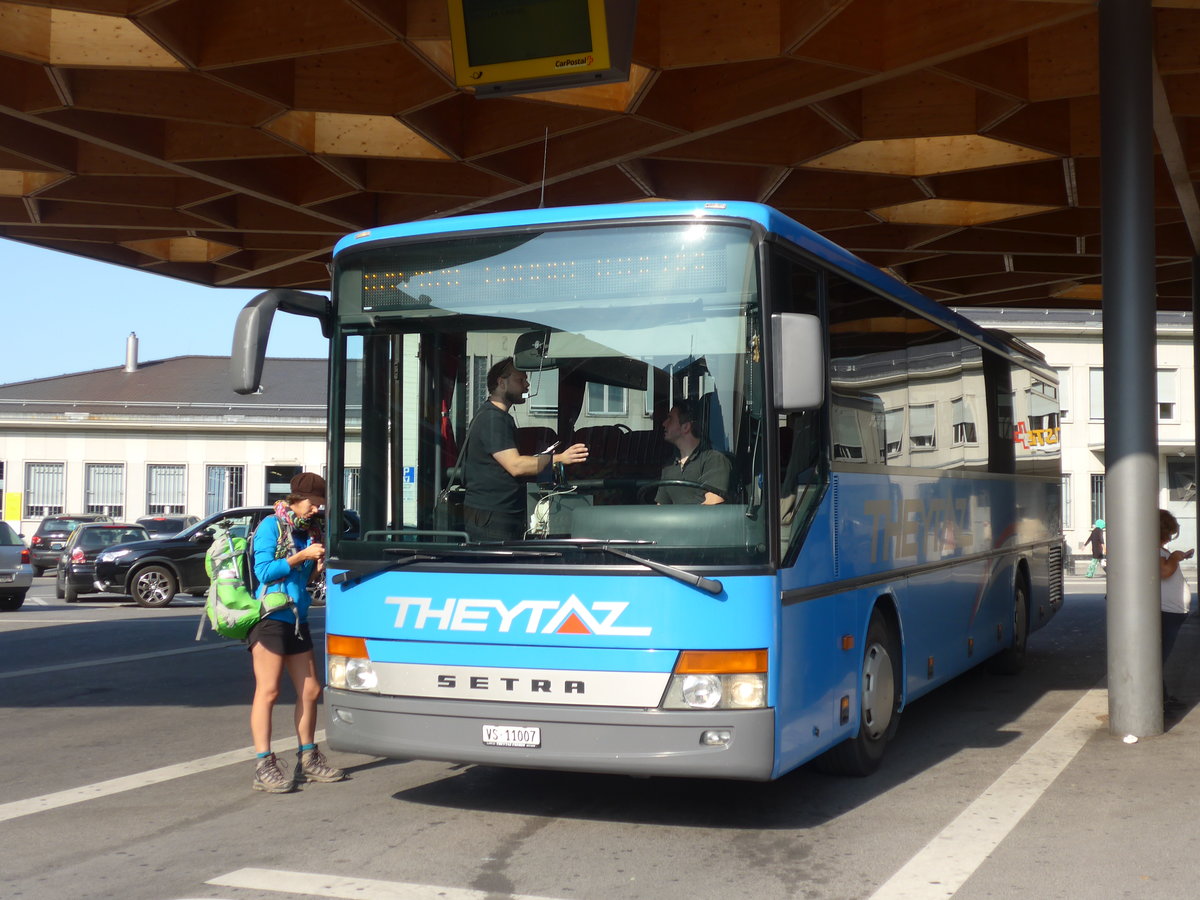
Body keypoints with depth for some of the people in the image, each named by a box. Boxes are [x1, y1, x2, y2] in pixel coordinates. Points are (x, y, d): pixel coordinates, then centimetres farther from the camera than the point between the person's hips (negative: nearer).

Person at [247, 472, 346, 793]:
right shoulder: (271, 526, -5)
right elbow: (263, 571, -13)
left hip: (297, 619, 8)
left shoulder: (307, 531, 15)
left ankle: (308, 760, 22)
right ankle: (264, 767, -6)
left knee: (310, 691, 10)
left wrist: (319, 565, 0)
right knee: (268, 691, -8)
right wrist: (301, 556, -14)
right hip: (270, 618, -8)